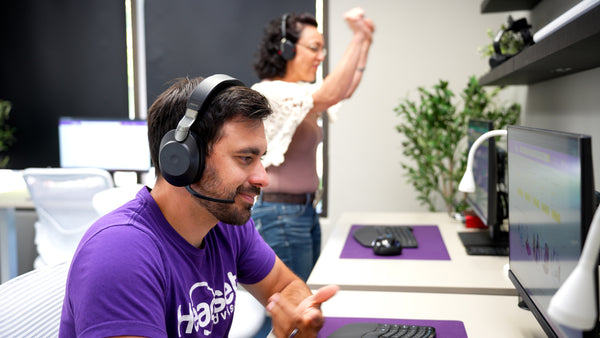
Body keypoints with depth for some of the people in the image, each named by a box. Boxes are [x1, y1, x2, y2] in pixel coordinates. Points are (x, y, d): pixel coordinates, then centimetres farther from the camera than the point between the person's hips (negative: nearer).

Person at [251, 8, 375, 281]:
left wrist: (365, 41, 13)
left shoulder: (298, 92, 11)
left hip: (306, 211, 9)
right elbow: (330, 95, -28)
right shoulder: (266, 93, -17)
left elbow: (345, 90, 20)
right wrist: (357, 37, -25)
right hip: (280, 215, -9)